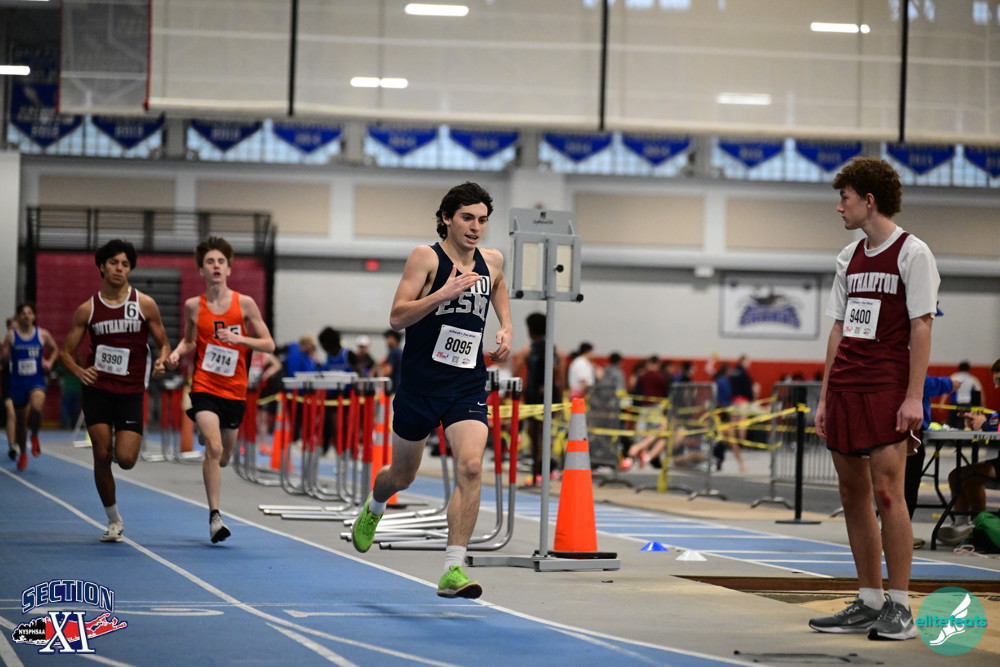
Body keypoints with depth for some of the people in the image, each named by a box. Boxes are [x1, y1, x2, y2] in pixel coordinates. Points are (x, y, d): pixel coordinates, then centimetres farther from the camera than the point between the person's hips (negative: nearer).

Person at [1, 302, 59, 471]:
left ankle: (35, 436, 1)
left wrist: (50, 362, 0)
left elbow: (55, 349, 16)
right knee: (20, 419, 11)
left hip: (36, 382, -1)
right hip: (18, 382, 1)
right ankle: (23, 453, 33)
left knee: (36, 408, -31)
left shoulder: (43, 335, 0)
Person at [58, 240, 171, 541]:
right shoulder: (87, 309, 3)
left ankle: (135, 438, 28)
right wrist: (79, 371, -14)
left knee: (125, 459, -11)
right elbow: (65, 352, 7)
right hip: (97, 389, 1)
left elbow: (163, 343, 7)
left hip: (130, 391, -1)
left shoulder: (145, 304, 1)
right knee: (102, 456, -5)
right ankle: (114, 521, 12)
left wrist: (162, 360, -16)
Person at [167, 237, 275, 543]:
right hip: (204, 387, -2)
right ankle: (215, 517, -18)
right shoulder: (193, 306, -1)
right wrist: (178, 352, -6)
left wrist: (241, 338, -17)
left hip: (234, 390, 2)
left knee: (223, 456, 14)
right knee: (213, 448, -21)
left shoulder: (245, 304, -3)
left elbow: (269, 344, -1)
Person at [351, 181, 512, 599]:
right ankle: (373, 509, 53)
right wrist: (443, 293, -27)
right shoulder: (426, 257, -8)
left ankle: (452, 571, -19)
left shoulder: (492, 261, 7)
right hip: (421, 382, -2)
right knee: (403, 473, 16)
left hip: (468, 385, 2)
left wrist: (506, 328, 15)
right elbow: (397, 317, -15)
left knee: (470, 467, -20)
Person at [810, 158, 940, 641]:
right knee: (853, 495, 7)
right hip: (845, 389, 7)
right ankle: (868, 604, 13)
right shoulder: (850, 257, 16)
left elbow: (921, 327, -9)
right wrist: (824, 396, 14)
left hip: (887, 389, -7)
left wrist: (913, 398, -15)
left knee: (886, 492, -11)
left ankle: (899, 608, -6)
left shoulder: (912, 253, -5)